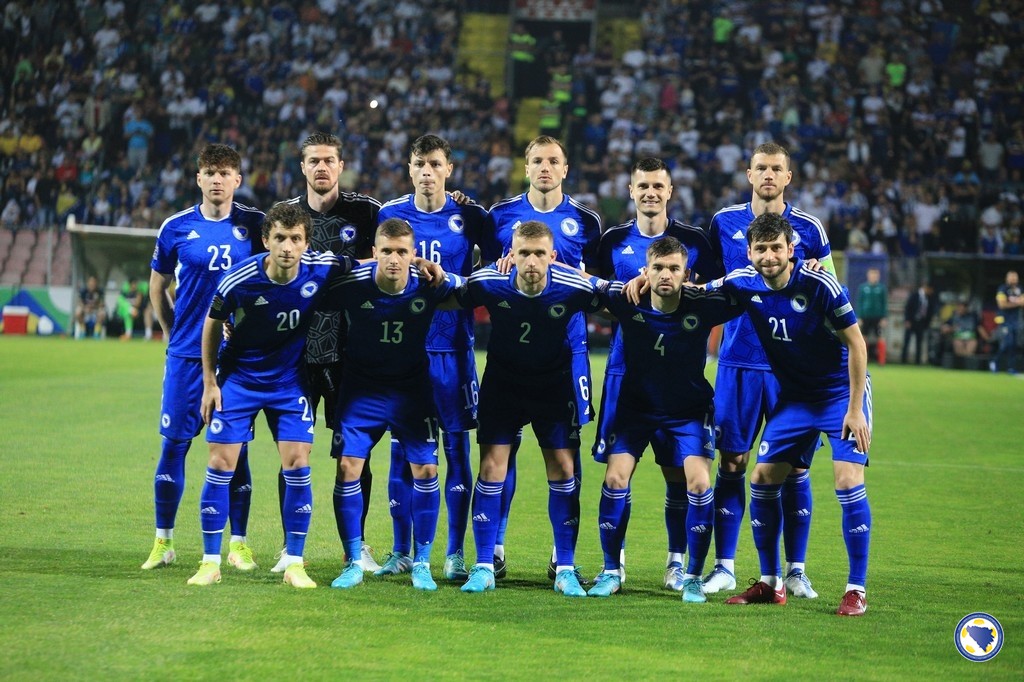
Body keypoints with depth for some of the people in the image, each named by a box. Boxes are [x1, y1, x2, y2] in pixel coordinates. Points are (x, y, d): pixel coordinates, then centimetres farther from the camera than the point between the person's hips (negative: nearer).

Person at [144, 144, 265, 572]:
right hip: (186, 355, 0)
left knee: (235, 447, 3)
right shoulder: (177, 228, 2)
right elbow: (158, 285, 15)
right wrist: (172, 332, 10)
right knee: (174, 443, 0)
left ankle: (238, 544, 11)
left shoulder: (255, 225, 0)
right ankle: (163, 541, 10)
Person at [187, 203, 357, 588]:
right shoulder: (239, 281, -22)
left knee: (297, 465, -7)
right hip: (238, 378, -1)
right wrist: (209, 382, -2)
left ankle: (295, 564, 4)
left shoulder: (323, 270, -18)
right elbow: (212, 325, -4)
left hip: (289, 380, 1)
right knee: (221, 464, -4)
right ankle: (210, 563, 7)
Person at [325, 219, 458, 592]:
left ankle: (422, 563, 10)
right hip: (361, 387, 0)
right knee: (348, 466, -8)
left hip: (412, 388, 0)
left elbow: (465, 287, 5)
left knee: (425, 469, -5)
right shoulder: (351, 285, -21)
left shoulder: (429, 284, -18)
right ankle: (353, 563, 6)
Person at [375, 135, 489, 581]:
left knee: (457, 448, 0)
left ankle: (456, 554, 6)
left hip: (452, 348, -1)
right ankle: (401, 552, 12)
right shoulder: (389, 214, 4)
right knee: (401, 449, 3)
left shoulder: (468, 216, 2)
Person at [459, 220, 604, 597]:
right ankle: (483, 567, 2)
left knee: (562, 468, -4)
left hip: (554, 384, 0)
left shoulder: (574, 288, -23)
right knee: (491, 467, -7)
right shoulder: (489, 283, -22)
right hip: (502, 380, 0)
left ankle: (566, 569, 5)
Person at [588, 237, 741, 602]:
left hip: (687, 411, -1)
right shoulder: (627, 300, -19)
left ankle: (691, 575, 0)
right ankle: (611, 572, 3)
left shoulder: (703, 305, -21)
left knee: (697, 483, -16)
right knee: (615, 479, -13)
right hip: (635, 406, 1)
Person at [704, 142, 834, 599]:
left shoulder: (808, 229, 4)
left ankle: (796, 569, 8)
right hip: (738, 361, 1)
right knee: (731, 462, 0)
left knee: (794, 466, 0)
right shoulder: (724, 222, 6)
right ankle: (724, 566, 7)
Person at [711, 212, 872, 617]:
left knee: (848, 481, -17)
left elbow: (856, 344, -16)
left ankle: (857, 590, -9)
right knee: (763, 479, 1)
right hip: (794, 397, 5)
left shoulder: (819, 285, -22)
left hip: (841, 393, -5)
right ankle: (770, 583, 14)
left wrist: (855, 409, -18)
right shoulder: (744, 284, -8)